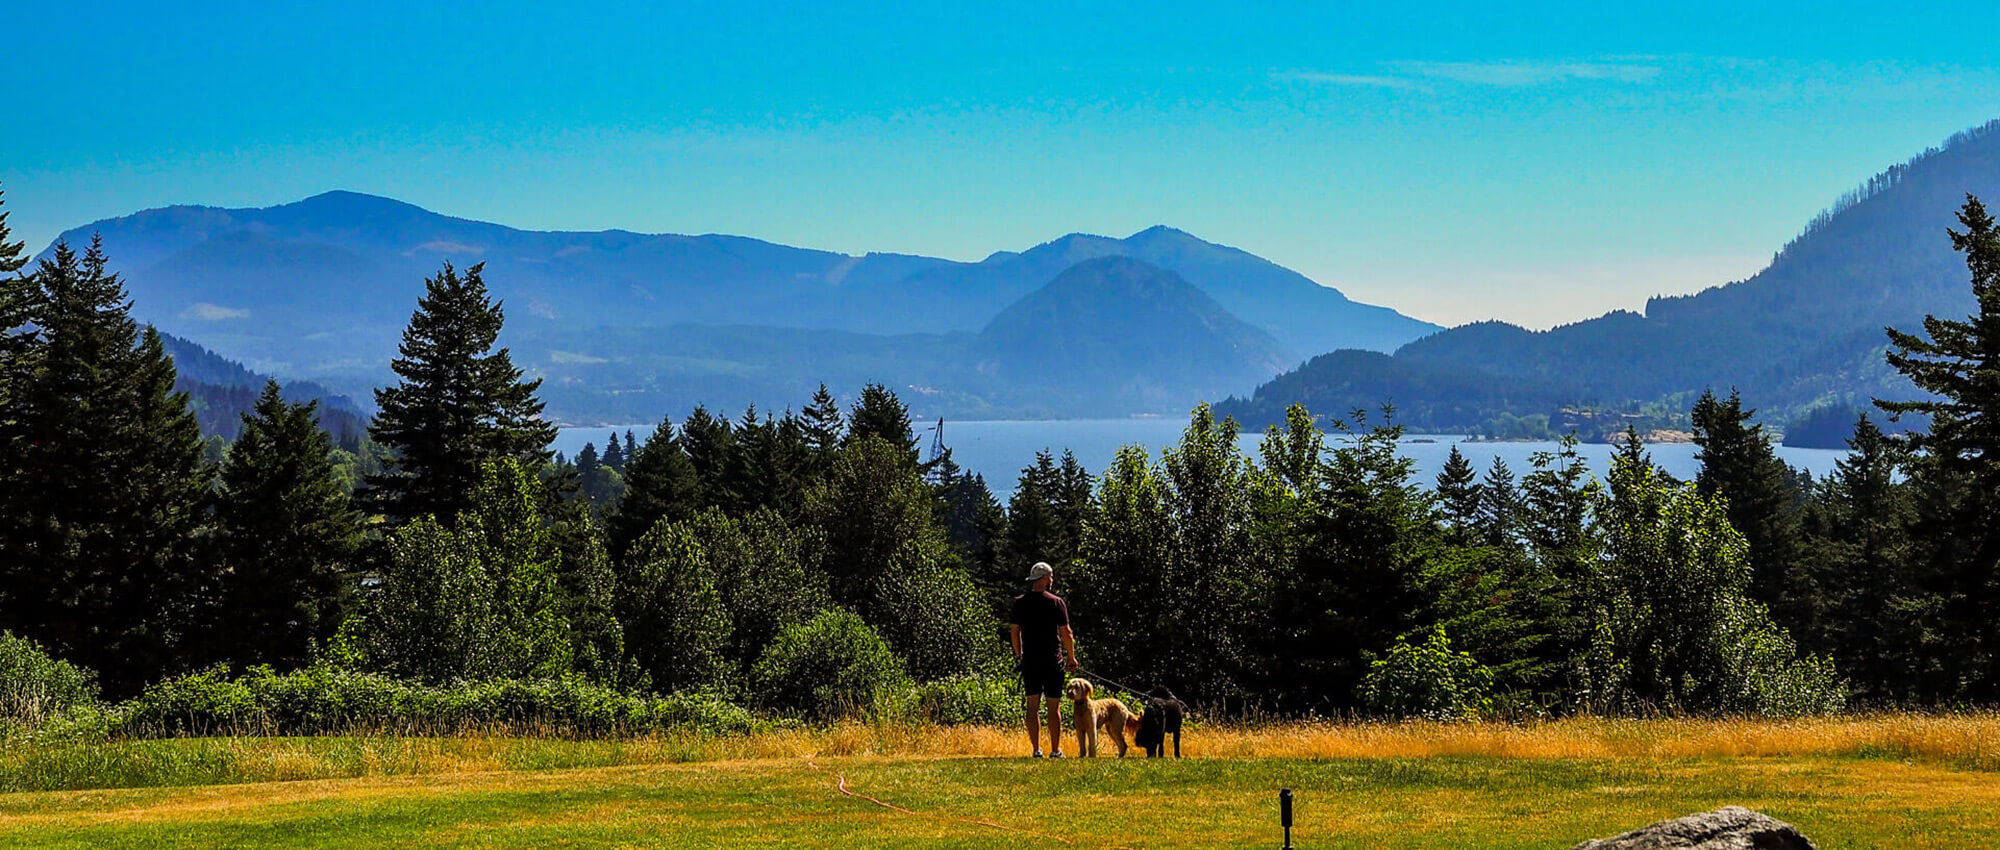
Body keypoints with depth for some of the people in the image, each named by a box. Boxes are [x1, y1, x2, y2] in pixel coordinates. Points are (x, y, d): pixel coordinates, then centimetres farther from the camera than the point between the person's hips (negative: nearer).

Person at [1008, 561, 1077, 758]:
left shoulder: (1020, 603, 3)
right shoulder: (1056, 602, -5)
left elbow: (1014, 631, 7)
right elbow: (1066, 633, -3)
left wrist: (1019, 656, 18)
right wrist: (1071, 657, 8)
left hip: (1029, 661, 3)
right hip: (1053, 661, -2)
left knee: (1031, 707, 7)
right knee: (1054, 708, 2)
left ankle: (1036, 750, 5)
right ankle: (1055, 751, 3)